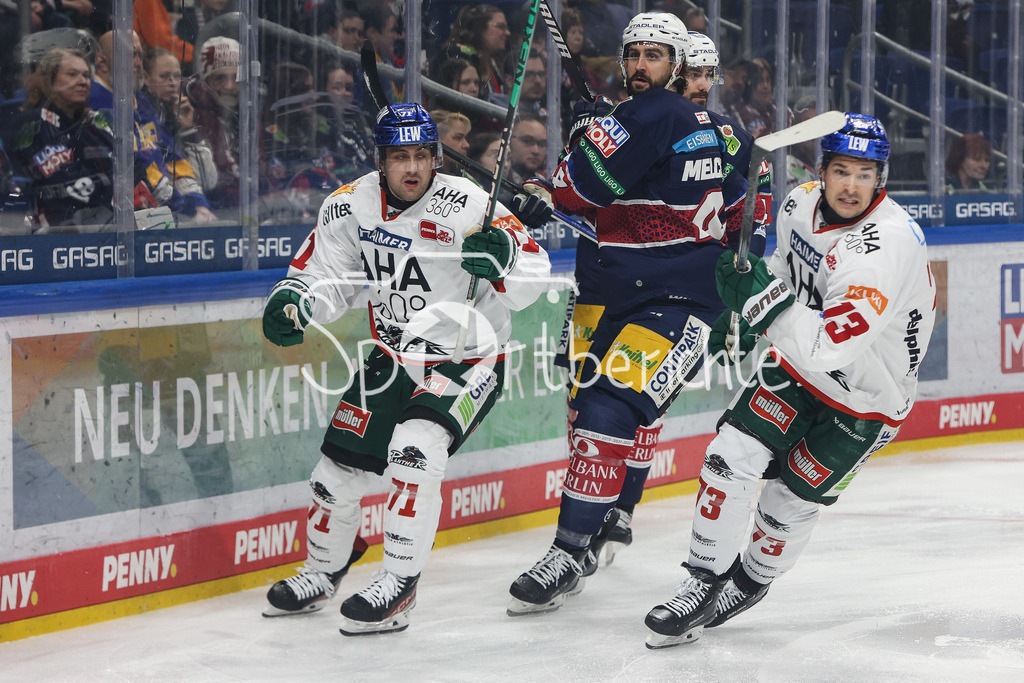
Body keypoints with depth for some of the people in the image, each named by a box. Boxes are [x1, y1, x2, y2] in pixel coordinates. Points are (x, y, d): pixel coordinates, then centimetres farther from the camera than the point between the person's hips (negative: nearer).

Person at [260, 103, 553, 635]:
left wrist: (505, 254, -47)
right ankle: (322, 572, 32)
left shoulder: (467, 206, -22)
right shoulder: (352, 206, -7)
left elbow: (531, 282, -24)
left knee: (415, 451, -27)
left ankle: (398, 586, -17)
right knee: (340, 466, 6)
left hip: (467, 361, -5)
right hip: (394, 356, 5)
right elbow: (324, 275, 3)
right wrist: (290, 302, -19)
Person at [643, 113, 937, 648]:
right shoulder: (802, 204, -10)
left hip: (864, 398, -6)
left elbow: (828, 347, -39)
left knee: (791, 500, 1)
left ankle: (750, 582, 28)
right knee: (731, 458, -9)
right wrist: (743, 311, 9)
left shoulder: (886, 247, -34)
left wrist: (763, 300, -40)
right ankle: (706, 579, 6)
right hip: (798, 362, 6)